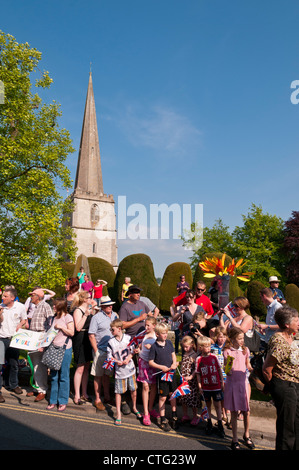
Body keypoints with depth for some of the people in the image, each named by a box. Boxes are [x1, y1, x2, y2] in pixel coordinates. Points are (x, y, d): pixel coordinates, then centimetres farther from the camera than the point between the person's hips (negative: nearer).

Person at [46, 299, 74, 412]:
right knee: (54, 376, 11)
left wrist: (61, 327, -16)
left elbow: (72, 332, -9)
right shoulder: (54, 317, 13)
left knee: (63, 376, 1)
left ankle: (63, 401, 11)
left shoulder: (68, 317, -5)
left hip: (65, 349, -6)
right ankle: (53, 400, 20)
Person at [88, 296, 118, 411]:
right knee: (98, 376, 6)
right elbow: (91, 336, -10)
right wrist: (96, 351, -13)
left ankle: (107, 397, 29)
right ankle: (97, 399, 18)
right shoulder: (96, 317, -9)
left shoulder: (115, 315, 7)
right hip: (100, 351, -5)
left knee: (107, 375, 17)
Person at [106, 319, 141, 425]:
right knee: (118, 392, 3)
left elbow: (132, 351, 3)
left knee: (133, 389, 12)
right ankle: (118, 414, 16)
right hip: (119, 370, -1)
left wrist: (128, 358, -13)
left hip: (130, 368, 1)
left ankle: (134, 408, 35)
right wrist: (117, 361, -17)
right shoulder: (111, 342, -6)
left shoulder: (128, 338, -5)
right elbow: (109, 356, -2)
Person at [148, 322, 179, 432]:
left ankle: (174, 417, 32)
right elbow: (150, 362, -10)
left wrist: (174, 363, -6)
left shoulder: (169, 342, 0)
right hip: (161, 374, -4)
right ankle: (163, 420, 19)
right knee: (163, 397, 4)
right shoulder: (154, 346, -14)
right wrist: (161, 367, -19)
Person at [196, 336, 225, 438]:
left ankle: (220, 425, 16)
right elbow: (198, 374, -1)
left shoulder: (214, 357, -5)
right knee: (208, 405, 15)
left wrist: (222, 382, 4)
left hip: (216, 386, 0)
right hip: (205, 387, 0)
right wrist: (199, 386, -3)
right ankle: (209, 423, 30)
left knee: (217, 405, 4)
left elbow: (219, 370, 3)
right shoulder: (199, 359, -7)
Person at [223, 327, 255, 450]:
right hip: (232, 383, -2)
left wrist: (252, 369, -4)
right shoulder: (227, 351, -8)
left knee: (246, 411, 7)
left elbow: (248, 365, 14)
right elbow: (227, 372, -4)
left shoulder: (245, 350, 2)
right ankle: (235, 439, 22)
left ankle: (246, 435, 33)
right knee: (234, 412, 7)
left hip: (243, 382, 3)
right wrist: (228, 369, -24)